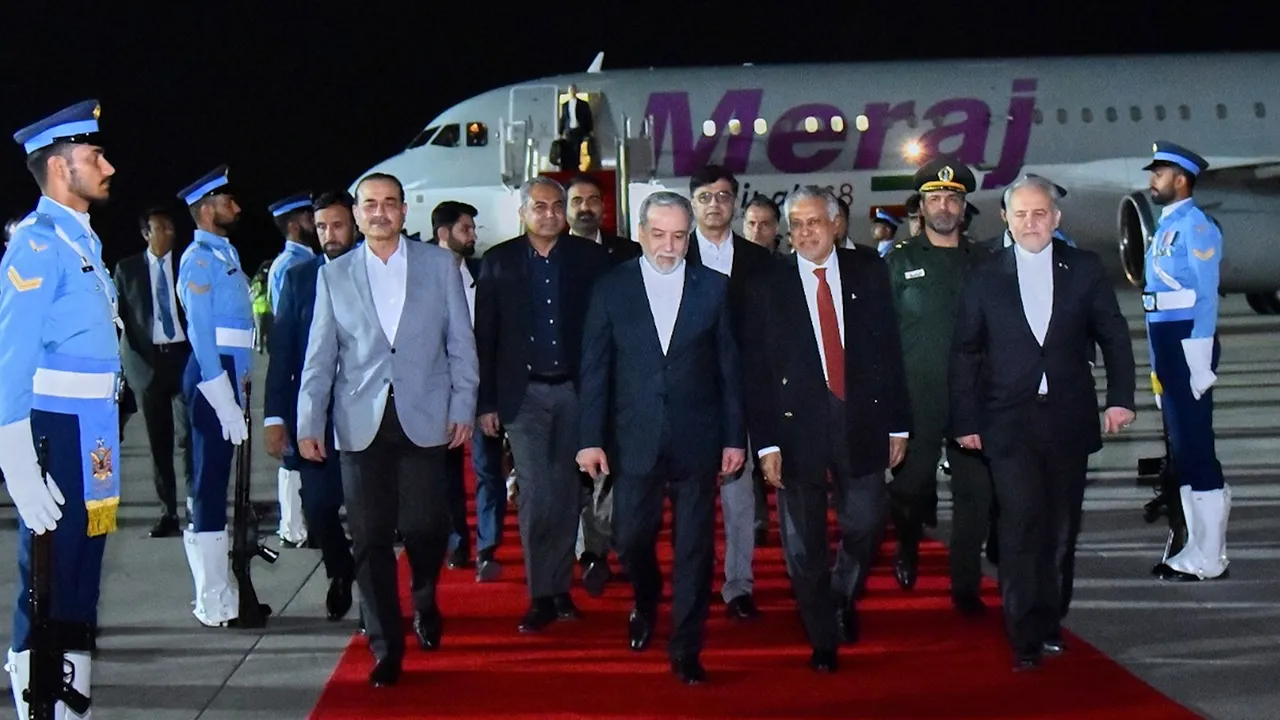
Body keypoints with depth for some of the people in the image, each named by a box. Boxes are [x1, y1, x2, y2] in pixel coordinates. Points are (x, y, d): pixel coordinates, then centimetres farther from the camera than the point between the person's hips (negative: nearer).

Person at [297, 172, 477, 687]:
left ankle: (425, 604, 28)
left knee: (424, 527, -4)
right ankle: (386, 649, 11)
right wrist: (309, 423, 2)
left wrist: (463, 408, -1)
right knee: (371, 539, 0)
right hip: (361, 424, 1)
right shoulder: (334, 275, 10)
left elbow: (460, 342, 7)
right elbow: (319, 356, 8)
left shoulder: (439, 264, 7)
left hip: (424, 419, -1)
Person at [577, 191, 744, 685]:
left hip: (697, 439, 0)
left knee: (695, 546, 3)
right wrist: (590, 438, -4)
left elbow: (729, 367, 4)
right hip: (635, 439, 0)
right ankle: (645, 605, 38)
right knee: (631, 539, 7)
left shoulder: (714, 287, 3)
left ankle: (686, 649, 15)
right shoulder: (611, 288, 2)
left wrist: (734, 437, 1)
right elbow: (594, 368, 1)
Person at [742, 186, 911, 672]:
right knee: (805, 542, 5)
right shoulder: (768, 287, -1)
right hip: (797, 424, -1)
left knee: (864, 525, 5)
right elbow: (756, 370, -2)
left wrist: (898, 425, 2)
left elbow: (890, 351, 5)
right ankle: (823, 640, 22)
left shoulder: (868, 273, 4)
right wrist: (766, 442, -8)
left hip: (861, 418, 1)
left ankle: (843, 598, 36)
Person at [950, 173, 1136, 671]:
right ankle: (1025, 639, -4)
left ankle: (1050, 621, 23)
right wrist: (965, 421, 1)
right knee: (1021, 527, -8)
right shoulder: (984, 279, 4)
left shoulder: (1084, 269, 5)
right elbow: (965, 354, 5)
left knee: (1061, 528, 8)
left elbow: (1114, 336, 8)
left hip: (1069, 420, 2)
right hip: (1010, 424, -1)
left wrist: (1120, 397, -2)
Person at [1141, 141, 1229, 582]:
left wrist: (1200, 363, -20)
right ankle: (1197, 548, 22)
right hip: (1166, 345, 10)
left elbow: (1206, 297, -16)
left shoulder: (1196, 226, -11)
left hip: (1188, 342, -10)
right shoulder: (1166, 226, 17)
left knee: (1196, 449, -6)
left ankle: (1209, 559, -1)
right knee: (1182, 447, 14)